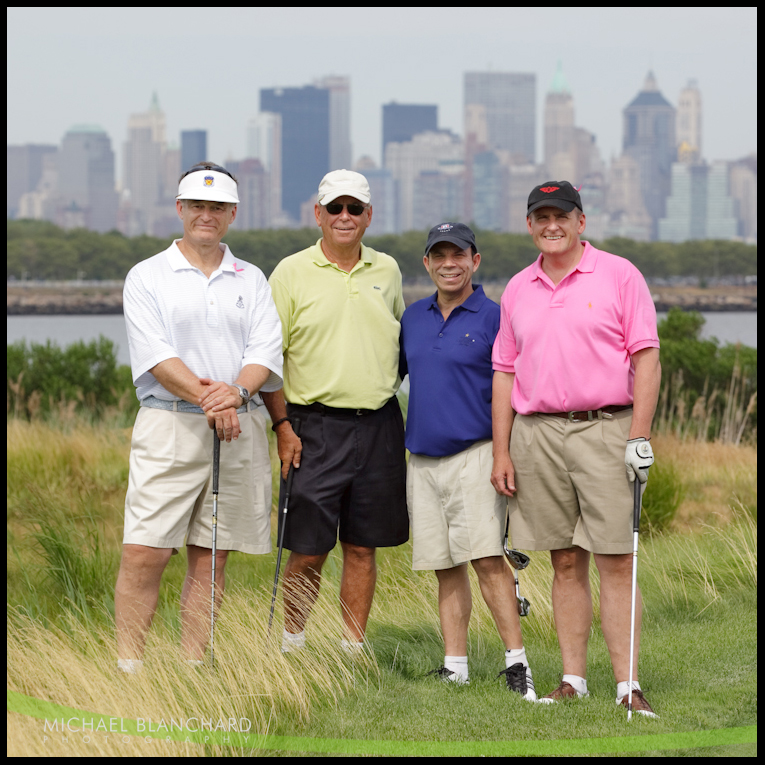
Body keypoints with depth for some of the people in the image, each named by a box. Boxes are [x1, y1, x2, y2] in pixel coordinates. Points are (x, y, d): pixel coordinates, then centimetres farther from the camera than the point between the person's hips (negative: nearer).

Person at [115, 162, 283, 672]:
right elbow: (154, 354, -8)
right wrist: (208, 399, -19)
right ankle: (127, 668, -6)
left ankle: (193, 669, 8)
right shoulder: (147, 277, 4)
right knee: (144, 552, -11)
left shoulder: (251, 280, 14)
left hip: (240, 429, 3)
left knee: (211, 556, 4)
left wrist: (237, 391, -18)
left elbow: (266, 349, 2)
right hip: (169, 425, -3)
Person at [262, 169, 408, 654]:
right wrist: (282, 425, -8)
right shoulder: (292, 273, -1)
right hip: (316, 424, -3)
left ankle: (354, 649, 13)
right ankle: (292, 646, 10)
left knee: (362, 546, 6)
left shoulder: (387, 271, 11)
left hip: (379, 425, 3)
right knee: (308, 550, -3)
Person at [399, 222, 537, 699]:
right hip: (422, 459, 5)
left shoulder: (494, 318, -3)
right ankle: (455, 666, 11)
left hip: (475, 456, -5)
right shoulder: (414, 317, 13)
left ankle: (517, 660, -15)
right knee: (446, 567, 7)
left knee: (486, 558, -15)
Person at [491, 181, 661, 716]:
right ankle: (573, 681, 10)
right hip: (537, 434, 4)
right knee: (566, 563, 6)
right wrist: (501, 451, 9)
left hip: (605, 430, -4)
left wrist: (639, 436, -11)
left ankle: (628, 686, -7)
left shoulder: (619, 275, 1)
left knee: (615, 562, -7)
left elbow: (646, 358, -3)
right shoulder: (518, 290, 14)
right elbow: (505, 371, 16)